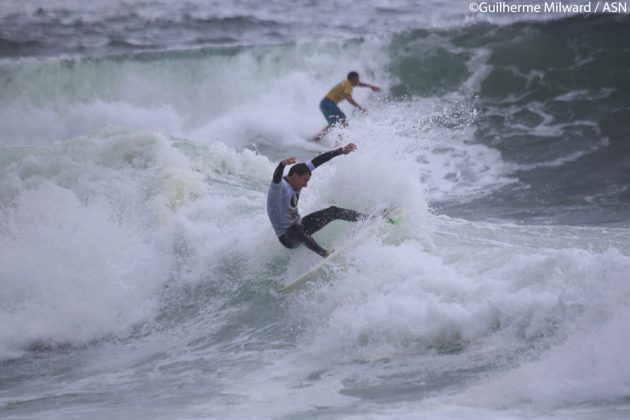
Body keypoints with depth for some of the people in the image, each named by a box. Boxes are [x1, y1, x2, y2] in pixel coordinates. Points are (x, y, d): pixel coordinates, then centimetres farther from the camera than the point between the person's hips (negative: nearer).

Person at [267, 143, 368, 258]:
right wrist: (283, 164, -74)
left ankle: (368, 219, 16)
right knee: (296, 229, -43)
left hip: (300, 225, 9)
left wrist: (341, 151, 1)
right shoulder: (280, 186, -28)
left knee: (332, 212, 4)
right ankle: (325, 254, -55)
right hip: (287, 238, -9)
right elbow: (276, 178, -52)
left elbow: (317, 161, 0)